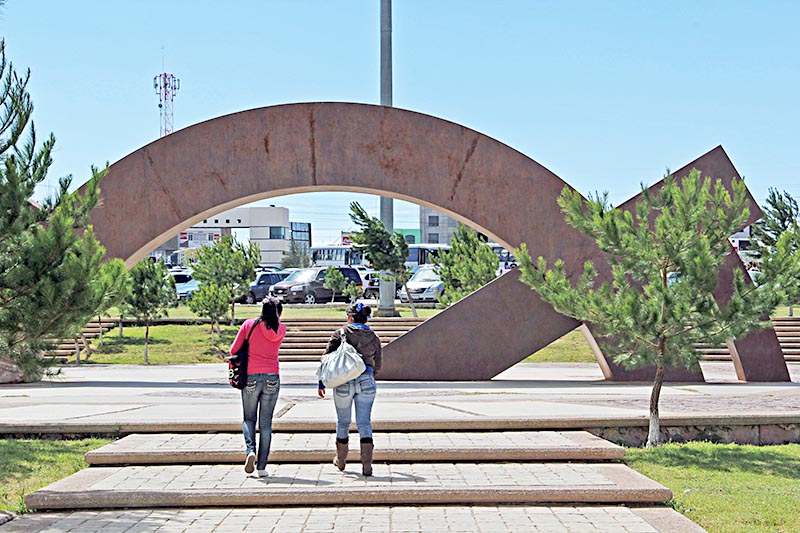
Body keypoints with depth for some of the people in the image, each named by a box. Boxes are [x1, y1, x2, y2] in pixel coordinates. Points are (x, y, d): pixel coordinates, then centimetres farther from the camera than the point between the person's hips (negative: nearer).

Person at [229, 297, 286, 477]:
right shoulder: (281, 329, 1)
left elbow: (234, 350, 0)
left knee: (249, 419, 16)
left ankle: (250, 451, -10)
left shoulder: (249, 325, -3)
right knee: (266, 423, 8)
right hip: (272, 378, 1)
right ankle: (262, 467, 6)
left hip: (251, 377, -1)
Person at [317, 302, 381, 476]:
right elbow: (377, 366, 14)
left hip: (343, 382, -1)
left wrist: (321, 383, 4)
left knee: (343, 422, 15)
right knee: (364, 423, 3)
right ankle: (367, 465, -8)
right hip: (366, 382, 2)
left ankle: (340, 460, 31)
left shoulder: (341, 333, -2)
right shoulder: (374, 338, 7)